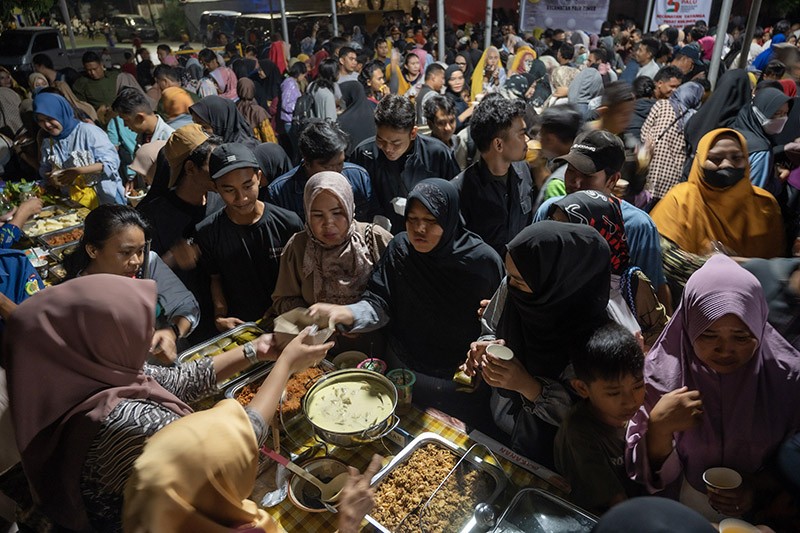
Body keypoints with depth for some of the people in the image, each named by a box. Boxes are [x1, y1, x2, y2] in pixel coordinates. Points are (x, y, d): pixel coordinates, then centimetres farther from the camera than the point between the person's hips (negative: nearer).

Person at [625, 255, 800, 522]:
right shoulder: (662, 374, -16)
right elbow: (649, 472, -11)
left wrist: (759, 489, -13)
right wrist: (659, 427, -28)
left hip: (762, 513, 2)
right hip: (682, 512, -2)